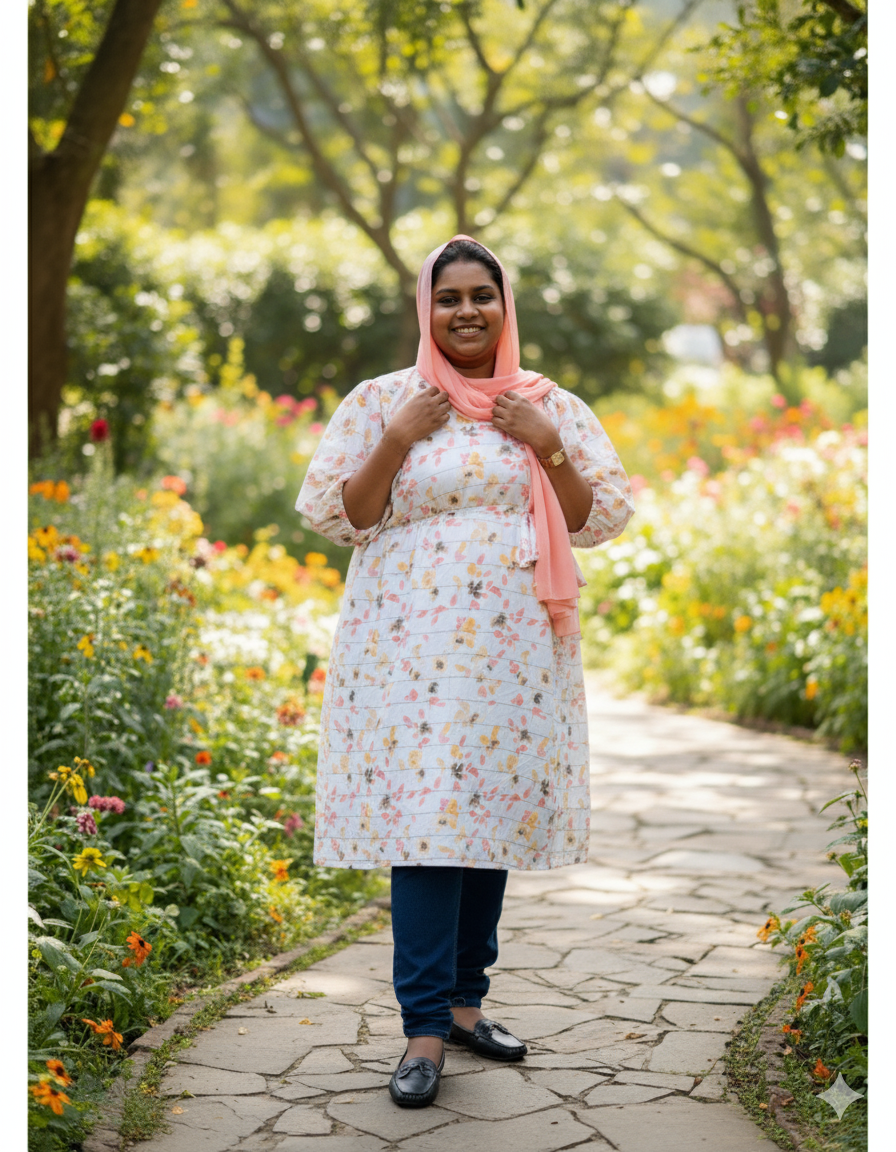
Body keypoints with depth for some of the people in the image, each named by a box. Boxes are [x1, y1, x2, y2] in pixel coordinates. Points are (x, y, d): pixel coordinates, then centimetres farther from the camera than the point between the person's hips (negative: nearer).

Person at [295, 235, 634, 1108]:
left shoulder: (551, 406, 8)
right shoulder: (381, 401, 2)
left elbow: (603, 520, 7)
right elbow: (329, 516, -1)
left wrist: (548, 447, -7)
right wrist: (398, 440, -11)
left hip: (514, 648, 3)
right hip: (412, 647, -3)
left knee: (493, 812, 9)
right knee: (422, 819, -9)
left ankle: (464, 1000, 23)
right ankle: (426, 1028, -4)